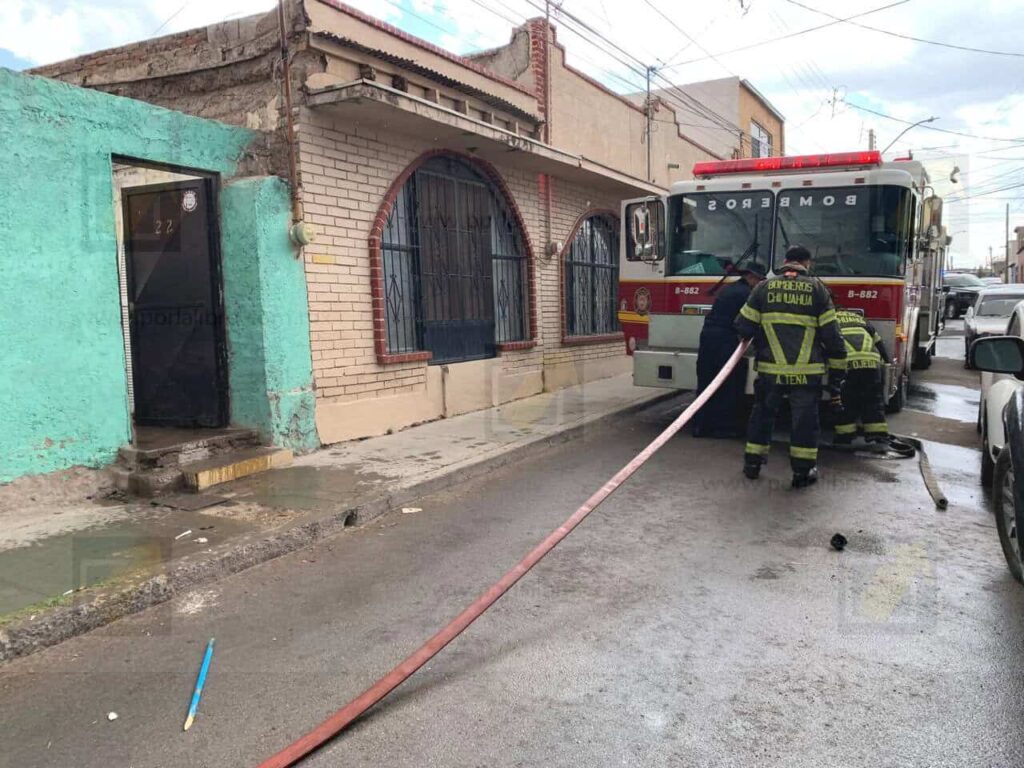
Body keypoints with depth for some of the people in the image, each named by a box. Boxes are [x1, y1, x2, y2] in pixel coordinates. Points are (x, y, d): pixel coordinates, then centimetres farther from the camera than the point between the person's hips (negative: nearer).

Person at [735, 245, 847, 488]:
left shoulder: (765, 287, 3)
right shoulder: (817, 289, 0)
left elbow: (744, 326, 1)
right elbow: (831, 333, -1)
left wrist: (754, 341, 24)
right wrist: (837, 366, 7)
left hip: (770, 368, 1)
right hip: (806, 371, -1)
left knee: (763, 413, 15)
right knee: (804, 418, 7)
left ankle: (752, 462, 21)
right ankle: (803, 471, 9)